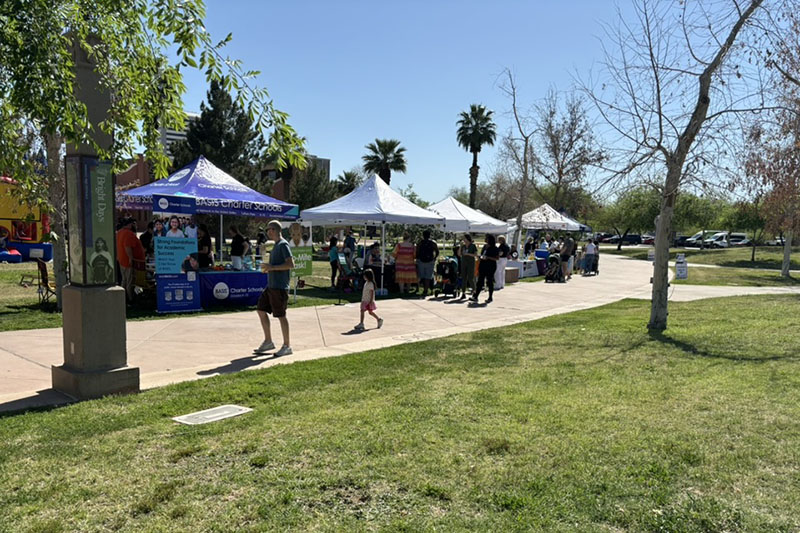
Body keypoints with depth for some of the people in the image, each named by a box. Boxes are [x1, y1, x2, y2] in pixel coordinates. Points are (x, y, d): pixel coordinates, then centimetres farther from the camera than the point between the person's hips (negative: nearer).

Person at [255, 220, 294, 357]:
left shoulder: (283, 245, -13)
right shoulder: (276, 245, 17)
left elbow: (291, 264, -21)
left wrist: (272, 267, -20)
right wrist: (268, 266, 10)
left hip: (279, 287, -10)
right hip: (271, 285, 10)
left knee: (281, 315, -3)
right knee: (261, 310, 11)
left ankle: (287, 346, 8)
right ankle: (268, 341, 21)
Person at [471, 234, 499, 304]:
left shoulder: (495, 249, -7)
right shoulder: (485, 246, 13)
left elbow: (497, 258, -12)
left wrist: (488, 257, -21)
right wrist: (481, 257, 2)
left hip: (490, 267, -6)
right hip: (483, 266, 6)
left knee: (489, 282, 2)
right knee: (480, 281, 0)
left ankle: (490, 298, 13)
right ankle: (475, 297, -3)